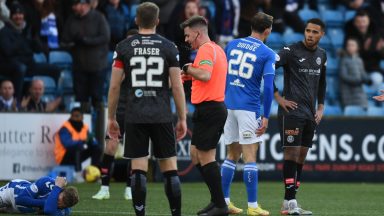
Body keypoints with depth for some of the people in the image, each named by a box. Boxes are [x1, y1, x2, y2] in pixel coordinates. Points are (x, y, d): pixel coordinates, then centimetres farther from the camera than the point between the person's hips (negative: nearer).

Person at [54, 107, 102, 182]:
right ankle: (78, 174, -35)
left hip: (77, 156, 7)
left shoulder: (85, 128, 4)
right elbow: (67, 144, -34)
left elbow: (94, 143, -3)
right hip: (64, 158, -7)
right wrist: (82, 141, -44)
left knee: (97, 149, -2)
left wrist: (91, 140, -27)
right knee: (77, 148, -34)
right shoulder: (65, 128, -17)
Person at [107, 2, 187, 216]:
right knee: (169, 167, 5)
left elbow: (114, 86, 2)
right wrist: (182, 119, 7)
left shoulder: (124, 47, 2)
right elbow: (177, 86, 0)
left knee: (138, 169, 0)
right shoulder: (169, 47, 1)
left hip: (135, 116, 0)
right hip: (162, 116, 0)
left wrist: (111, 118, 11)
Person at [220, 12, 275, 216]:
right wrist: (265, 117, -11)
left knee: (232, 155, 16)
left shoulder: (232, 44, 10)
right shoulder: (268, 54, -5)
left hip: (228, 105, 5)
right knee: (249, 157, -3)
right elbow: (268, 86, -12)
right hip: (249, 108, -5)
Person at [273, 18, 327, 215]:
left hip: (310, 114, 7)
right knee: (292, 153, -11)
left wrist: (320, 107, 18)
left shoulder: (321, 55, 13)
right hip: (292, 110, -7)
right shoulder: (291, 51, -8)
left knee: (301, 157, 6)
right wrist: (278, 98, -13)